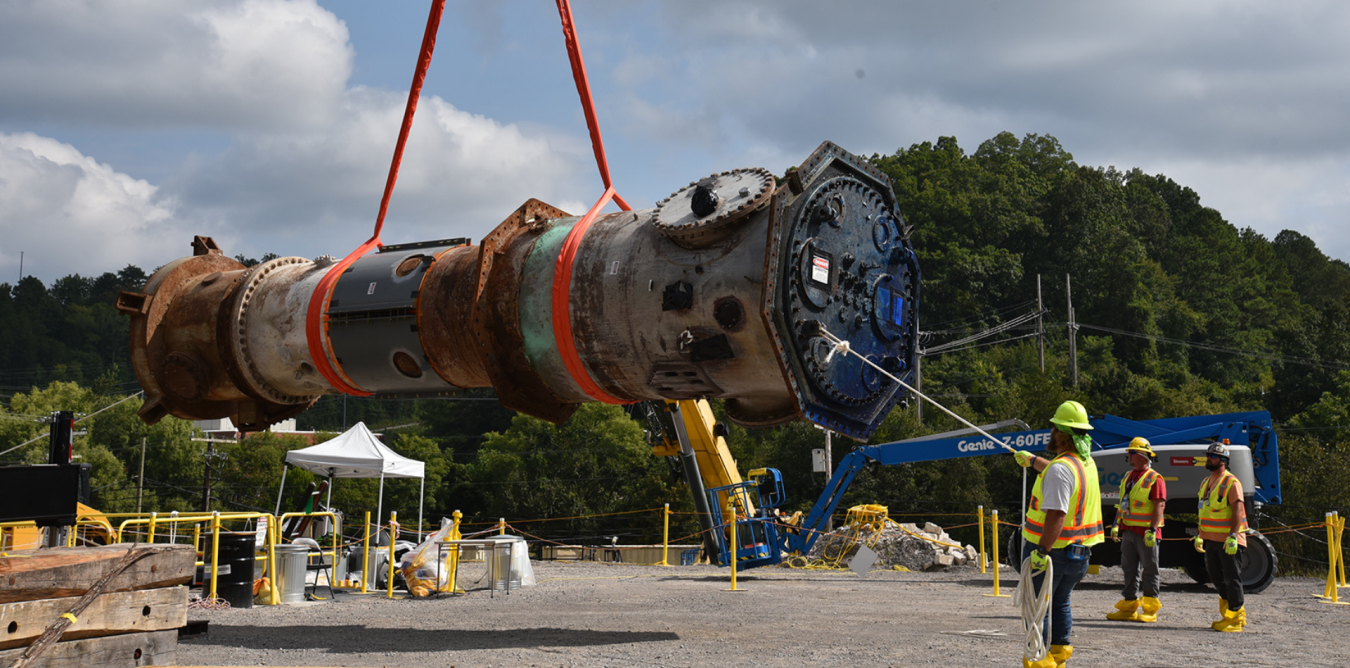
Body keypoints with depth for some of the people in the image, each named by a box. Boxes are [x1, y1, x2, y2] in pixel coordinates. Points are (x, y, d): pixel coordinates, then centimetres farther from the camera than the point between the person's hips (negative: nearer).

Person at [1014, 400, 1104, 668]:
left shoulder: (1060, 469, -23)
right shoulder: (1086, 462, 7)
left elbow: (1056, 515, -31)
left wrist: (1042, 551, -30)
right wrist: (1032, 460, 47)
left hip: (1050, 548, -8)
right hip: (1079, 550, 8)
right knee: (1060, 601, 22)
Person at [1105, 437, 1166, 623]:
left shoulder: (1154, 479, -9)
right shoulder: (1128, 478, 16)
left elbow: (1160, 505, -16)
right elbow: (1122, 504, 22)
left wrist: (1152, 530, -23)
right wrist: (1116, 525, 15)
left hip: (1146, 533, -8)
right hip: (1128, 531, 8)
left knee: (1150, 570, 0)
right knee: (1129, 569, 9)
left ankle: (1150, 610, 4)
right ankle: (1128, 608, 14)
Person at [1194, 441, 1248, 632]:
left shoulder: (1231, 483, -11)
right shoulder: (1206, 483, 16)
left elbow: (1238, 511, -18)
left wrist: (1233, 536, -26)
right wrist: (1200, 535, 21)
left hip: (1229, 541, -9)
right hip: (1211, 539, 9)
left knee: (1231, 579, -3)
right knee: (1216, 578, 13)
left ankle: (1235, 619, 4)